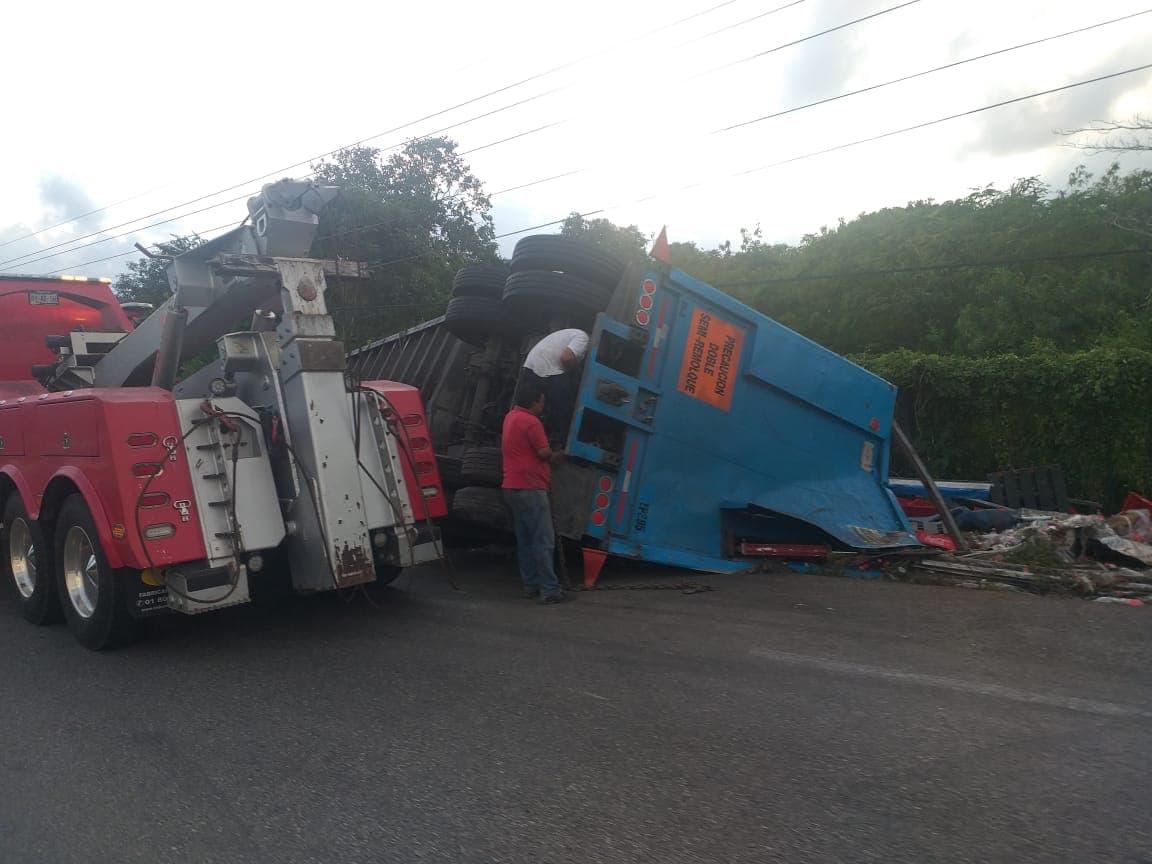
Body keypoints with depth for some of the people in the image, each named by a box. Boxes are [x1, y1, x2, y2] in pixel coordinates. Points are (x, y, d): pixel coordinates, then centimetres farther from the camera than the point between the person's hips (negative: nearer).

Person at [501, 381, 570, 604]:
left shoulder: (510, 417, 15)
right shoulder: (531, 422, -15)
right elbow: (544, 452, -13)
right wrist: (555, 455, 9)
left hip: (512, 487, 10)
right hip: (530, 488, -10)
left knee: (524, 540, 13)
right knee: (543, 540, -7)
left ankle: (531, 585, 17)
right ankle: (549, 589, -7)